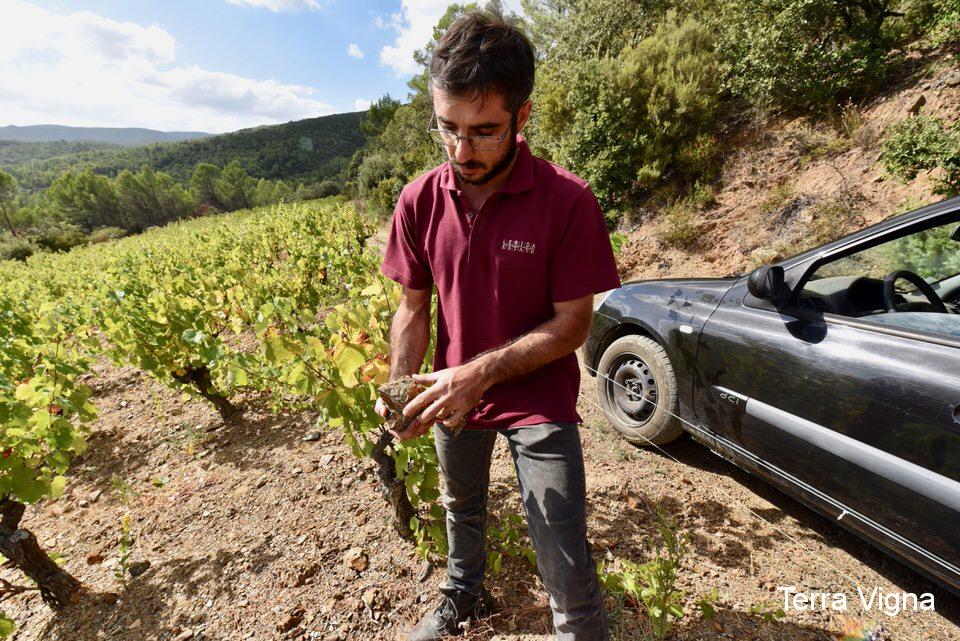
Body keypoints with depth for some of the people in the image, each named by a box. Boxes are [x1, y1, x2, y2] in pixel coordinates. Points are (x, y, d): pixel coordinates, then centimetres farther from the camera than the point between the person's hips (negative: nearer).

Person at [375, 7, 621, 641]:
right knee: (463, 510, 29)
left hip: (539, 403, -4)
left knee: (569, 574, 0)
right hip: (453, 396, 5)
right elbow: (413, 308, -2)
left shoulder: (567, 201, -20)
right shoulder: (421, 200, -10)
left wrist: (481, 371, -27)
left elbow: (573, 324, -17)